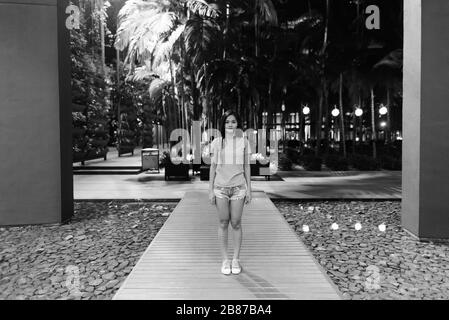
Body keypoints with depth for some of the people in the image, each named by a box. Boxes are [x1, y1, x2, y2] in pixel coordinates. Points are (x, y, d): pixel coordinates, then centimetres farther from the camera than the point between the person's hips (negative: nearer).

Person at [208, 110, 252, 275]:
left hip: (238, 187, 0)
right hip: (221, 187, 0)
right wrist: (211, 190, 1)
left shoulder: (243, 141, 3)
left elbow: (246, 167, 6)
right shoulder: (216, 142, 2)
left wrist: (249, 189, 3)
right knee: (223, 223, 5)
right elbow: (213, 167, 4)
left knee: (236, 223, 4)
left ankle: (236, 259, 20)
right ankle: (225, 260, 18)